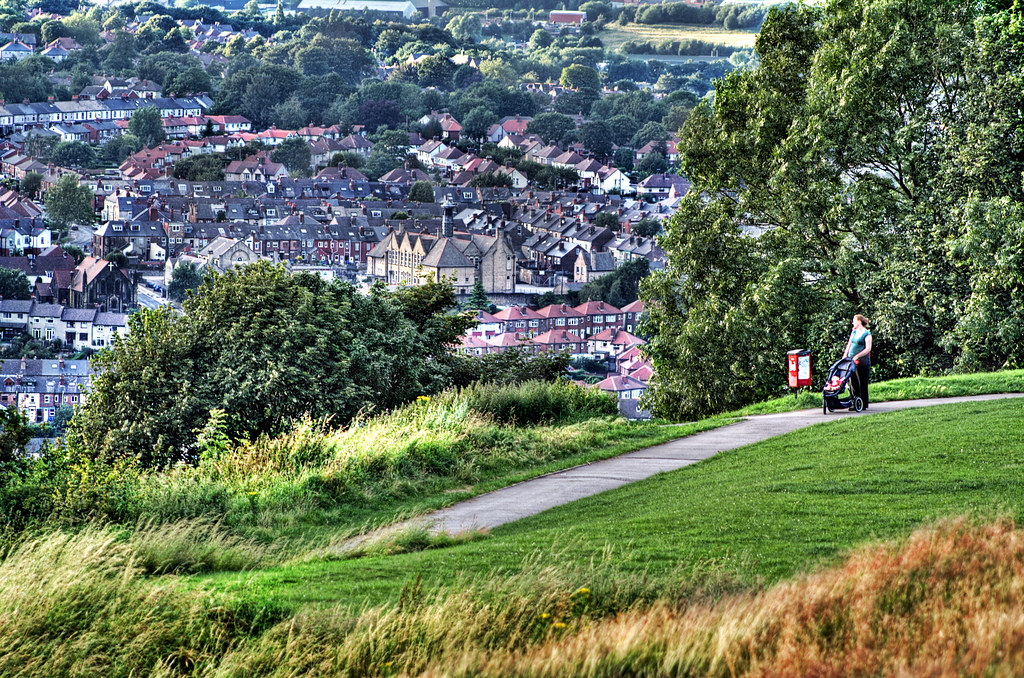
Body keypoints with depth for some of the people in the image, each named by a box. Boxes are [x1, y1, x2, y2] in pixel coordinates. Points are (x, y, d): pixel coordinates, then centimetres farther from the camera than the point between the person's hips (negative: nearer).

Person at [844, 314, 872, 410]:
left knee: (862, 383, -3)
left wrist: (857, 356, -20)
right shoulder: (853, 332, 16)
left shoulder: (867, 333, -5)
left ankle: (863, 404, 2)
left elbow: (868, 349, -12)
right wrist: (845, 355, 6)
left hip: (862, 360, -6)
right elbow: (849, 344, 19)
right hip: (851, 359, 6)